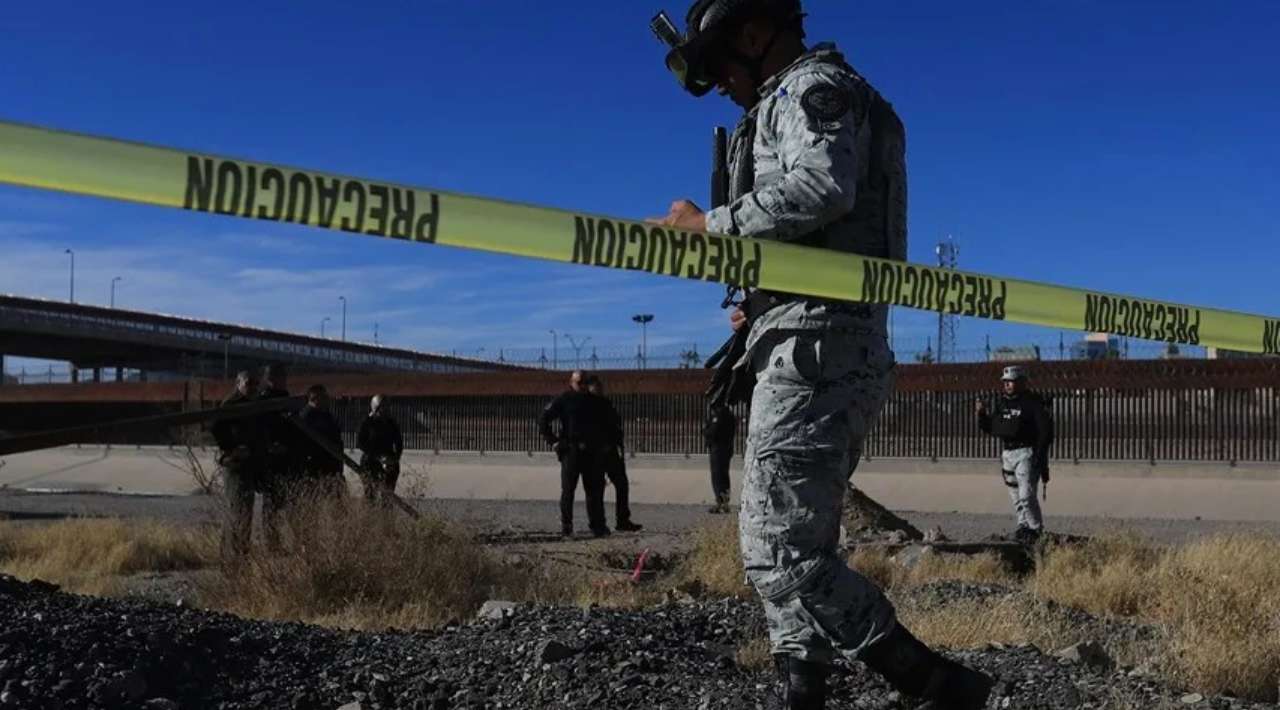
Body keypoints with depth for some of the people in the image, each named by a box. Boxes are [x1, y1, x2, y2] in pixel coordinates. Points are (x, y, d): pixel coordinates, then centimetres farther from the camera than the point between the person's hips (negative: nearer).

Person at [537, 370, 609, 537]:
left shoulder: (593, 402, 15)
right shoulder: (563, 401, 0)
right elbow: (543, 419, -3)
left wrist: (604, 443, 15)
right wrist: (552, 441, -8)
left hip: (592, 452, 5)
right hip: (571, 451, -4)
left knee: (595, 489, 5)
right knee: (568, 490, -2)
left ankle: (598, 525, 12)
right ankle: (566, 527, 2)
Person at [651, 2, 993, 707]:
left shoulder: (813, 85, -2)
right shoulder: (798, 103, 28)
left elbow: (820, 190, -22)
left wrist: (710, 223, -14)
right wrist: (761, 307, 18)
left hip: (810, 354, -11)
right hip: (831, 354, 11)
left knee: (779, 551, -13)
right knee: (796, 549, 11)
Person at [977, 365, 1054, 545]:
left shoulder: (1033, 402, -7)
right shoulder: (1000, 403, 12)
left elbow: (1046, 430, -10)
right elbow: (989, 428, 16)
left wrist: (1041, 457, -15)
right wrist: (982, 414, -3)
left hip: (1027, 452, -7)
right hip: (1008, 454, 7)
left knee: (1026, 495, -12)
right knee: (1016, 496, 10)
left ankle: (1036, 529, 1)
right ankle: (1023, 526, 21)